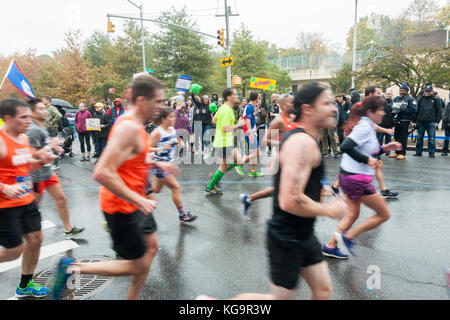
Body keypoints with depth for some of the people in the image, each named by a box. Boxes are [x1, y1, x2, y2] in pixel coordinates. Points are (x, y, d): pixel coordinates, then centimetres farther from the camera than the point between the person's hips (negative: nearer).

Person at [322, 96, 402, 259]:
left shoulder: (368, 126, 12)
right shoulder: (365, 127, -18)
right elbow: (346, 147, -30)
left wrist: (383, 148, 11)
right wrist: (367, 160, -24)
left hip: (348, 176, 10)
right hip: (357, 179, -10)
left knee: (353, 214, 19)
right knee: (384, 214, 4)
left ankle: (330, 246, 26)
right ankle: (348, 236, 8)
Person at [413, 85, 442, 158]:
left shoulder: (435, 100, 5)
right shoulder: (420, 99, 8)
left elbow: (439, 111, 5)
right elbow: (416, 110, 9)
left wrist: (437, 121, -3)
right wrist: (415, 121, 4)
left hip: (431, 122, -2)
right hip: (421, 122, 2)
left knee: (432, 138, -1)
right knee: (419, 138, 7)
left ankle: (431, 153, 7)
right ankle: (418, 152, 15)